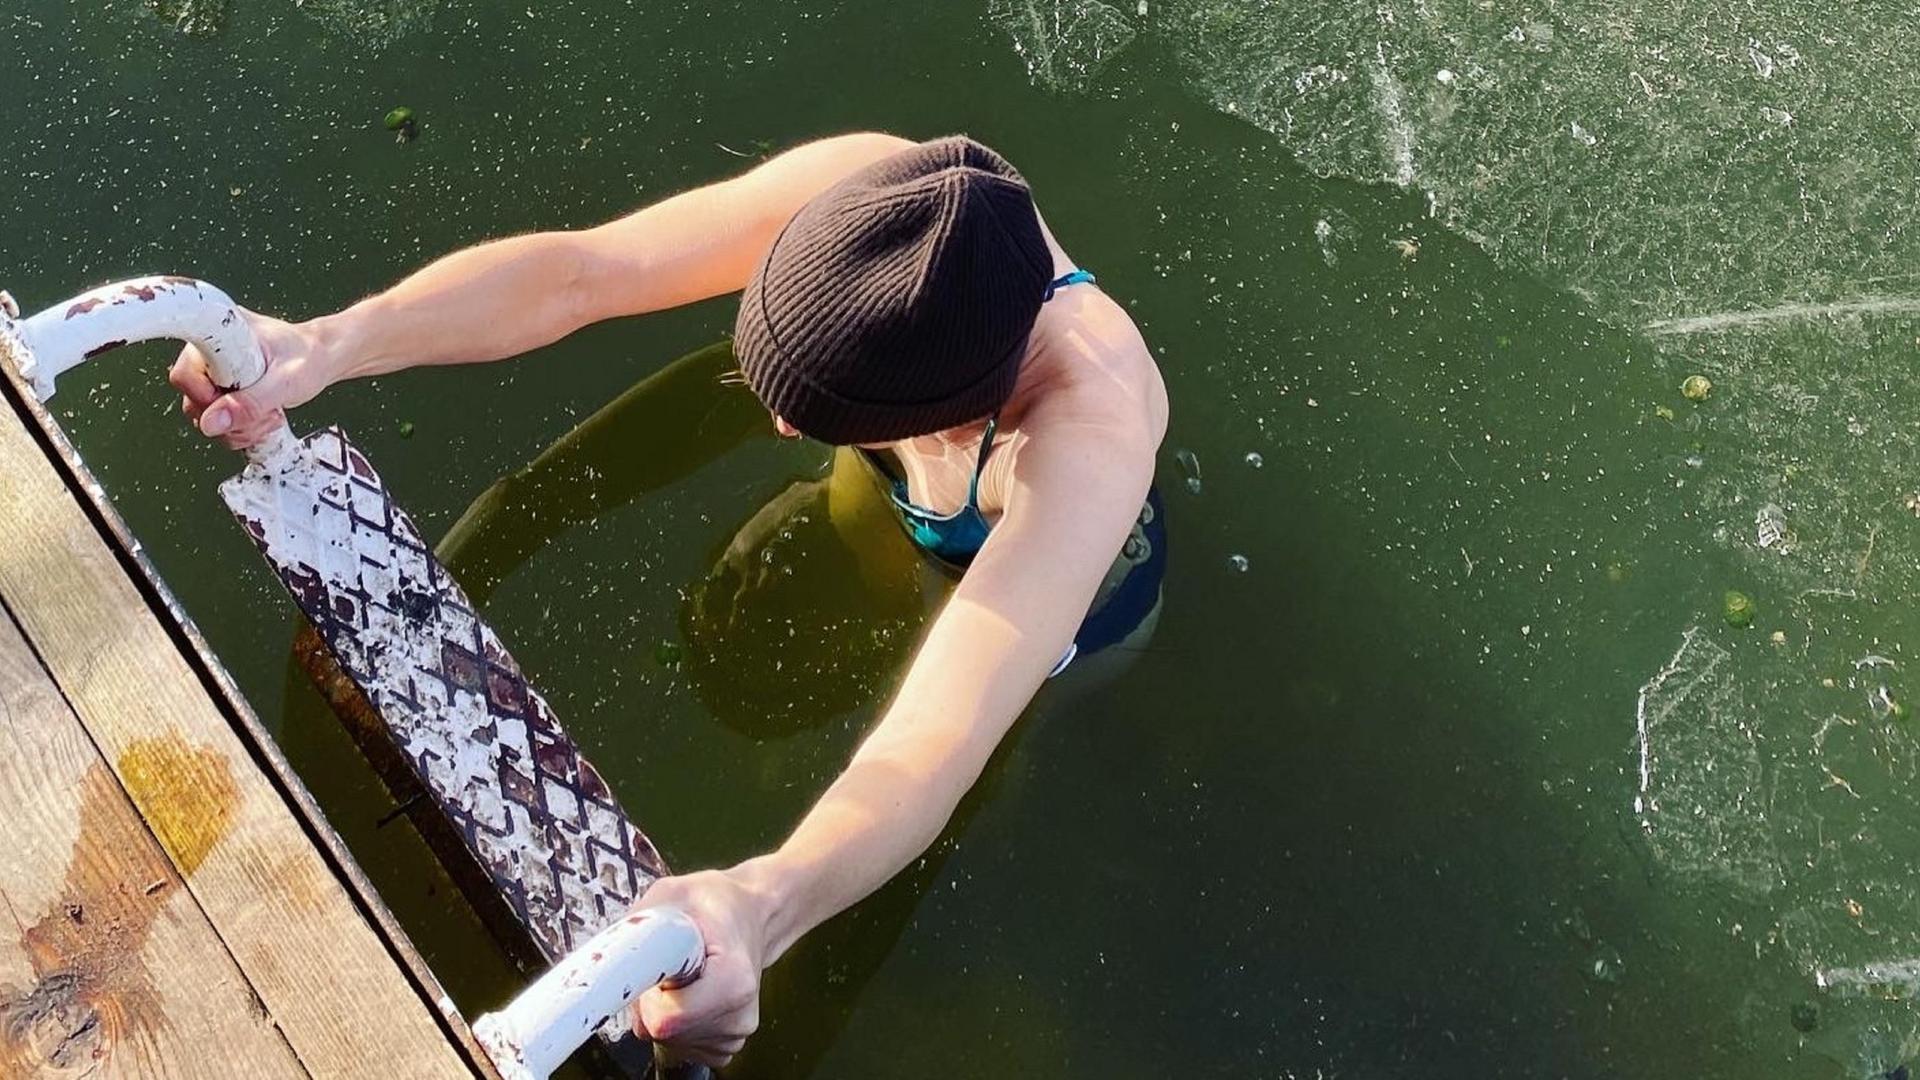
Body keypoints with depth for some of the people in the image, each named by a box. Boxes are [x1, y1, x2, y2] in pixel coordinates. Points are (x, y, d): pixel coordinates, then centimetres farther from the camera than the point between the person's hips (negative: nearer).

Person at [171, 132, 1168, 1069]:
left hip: (1065, 586, -4)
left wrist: (761, 907, -77)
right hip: (894, 497, 4)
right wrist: (328, 344, -53)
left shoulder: (1089, 434, -50)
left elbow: (939, 744, -59)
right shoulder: (861, 192, -37)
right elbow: (577, 274, -38)